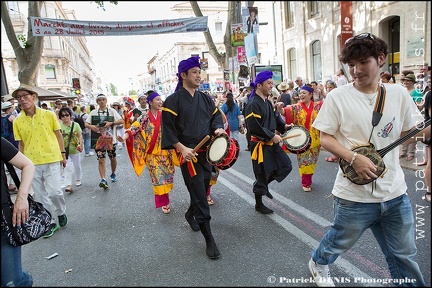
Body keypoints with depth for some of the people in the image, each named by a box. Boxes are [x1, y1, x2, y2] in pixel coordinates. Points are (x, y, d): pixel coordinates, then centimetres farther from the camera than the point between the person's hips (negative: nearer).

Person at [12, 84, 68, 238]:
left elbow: (58, 135, 5)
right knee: (40, 196, 9)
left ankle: (61, 213, 22)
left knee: (54, 191, -8)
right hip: (31, 163, 3)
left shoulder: (49, 114, -3)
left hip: (51, 160, -2)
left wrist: (63, 154, 5)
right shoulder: (17, 121, 1)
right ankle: (50, 222, 25)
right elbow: (21, 143, 8)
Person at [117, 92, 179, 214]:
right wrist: (123, 138, -30)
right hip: (152, 153, -3)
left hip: (165, 152, 3)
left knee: (167, 176, 9)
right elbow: (134, 128, -14)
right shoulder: (144, 117, -3)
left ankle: (164, 196, 30)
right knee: (158, 177, -1)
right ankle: (163, 203, 10)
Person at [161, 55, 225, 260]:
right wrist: (182, 148, -20)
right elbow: (168, 129, -11)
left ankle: (190, 214, 48)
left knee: (203, 188, 18)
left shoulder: (205, 98, 10)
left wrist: (218, 128, -8)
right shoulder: (173, 100, -8)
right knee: (199, 194, -4)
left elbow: (216, 116, 15)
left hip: (206, 152, 6)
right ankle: (209, 239, 7)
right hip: (188, 154, -6)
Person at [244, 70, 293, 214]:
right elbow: (254, 127, -25)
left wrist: (283, 126, 1)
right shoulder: (253, 104, -19)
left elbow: (275, 117, 20)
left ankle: (264, 185, 31)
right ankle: (259, 204, 21)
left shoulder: (268, 102, 11)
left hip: (272, 143, 9)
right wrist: (272, 136, -21)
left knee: (286, 166, 13)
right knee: (262, 174, 2)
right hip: (260, 145, -9)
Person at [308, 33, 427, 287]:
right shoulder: (338, 97, -10)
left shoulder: (399, 94, 1)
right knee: (340, 242, 18)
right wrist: (354, 158, -21)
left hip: (395, 193, 3)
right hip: (355, 195, -3)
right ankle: (318, 262, 49)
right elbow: (325, 138, -8)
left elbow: (411, 132, 11)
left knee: (405, 255, 16)